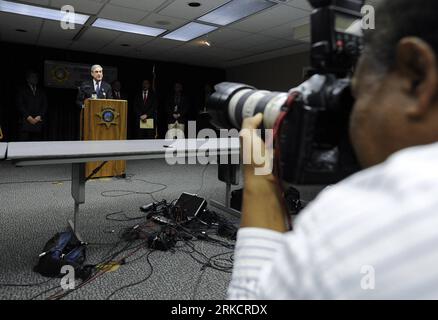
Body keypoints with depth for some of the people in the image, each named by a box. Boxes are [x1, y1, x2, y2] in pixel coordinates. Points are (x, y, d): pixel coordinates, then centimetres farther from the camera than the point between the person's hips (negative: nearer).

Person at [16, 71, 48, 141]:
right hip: (25, 122, -2)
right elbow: (20, 105, 0)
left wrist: (39, 117, -6)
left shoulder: (41, 92, 20)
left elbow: (45, 105, 10)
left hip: (38, 122, 2)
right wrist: (28, 117, -11)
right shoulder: (22, 90, 11)